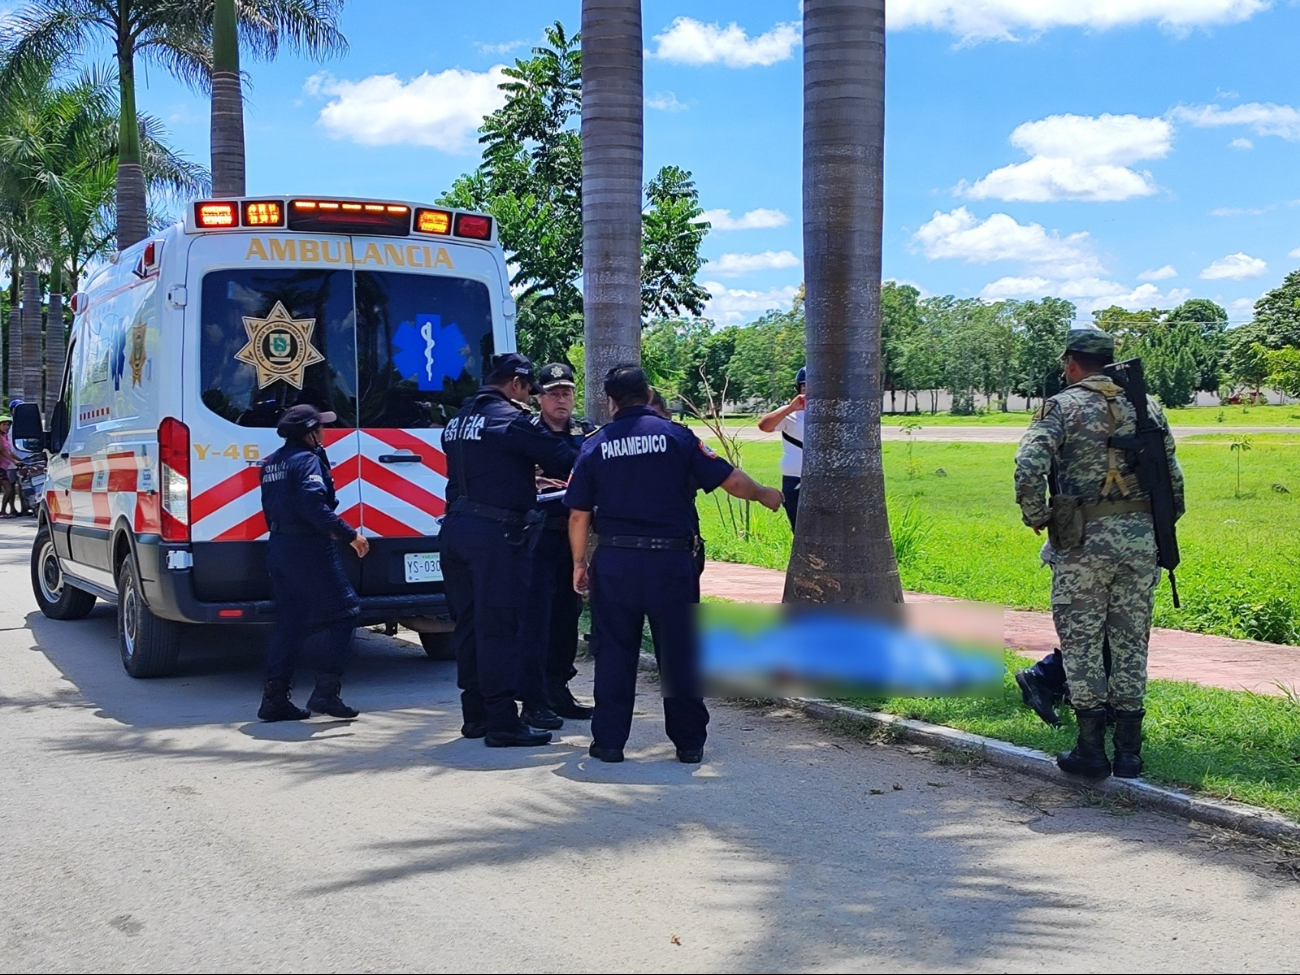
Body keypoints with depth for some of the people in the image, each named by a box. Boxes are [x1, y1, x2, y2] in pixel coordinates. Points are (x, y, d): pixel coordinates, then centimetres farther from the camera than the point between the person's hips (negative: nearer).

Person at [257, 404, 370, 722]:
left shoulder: (271, 463, 16)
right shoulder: (307, 460, -13)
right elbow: (314, 507, -24)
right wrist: (350, 535, -20)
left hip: (279, 548, 9)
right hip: (309, 550, -9)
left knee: (290, 622, 13)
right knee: (344, 613, 0)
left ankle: (274, 697, 10)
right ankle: (326, 691, -3)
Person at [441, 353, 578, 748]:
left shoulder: (458, 421, 17)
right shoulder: (511, 419, -9)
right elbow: (563, 458, -8)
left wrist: (530, 475, 23)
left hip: (456, 526, 9)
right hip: (496, 533, -9)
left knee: (468, 623, 13)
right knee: (500, 626, -6)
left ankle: (475, 714, 20)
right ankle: (502, 722, -4)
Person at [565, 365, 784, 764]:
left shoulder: (594, 446, 4)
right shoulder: (676, 436, -1)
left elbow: (578, 515, 5)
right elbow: (732, 480, -2)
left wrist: (579, 563, 17)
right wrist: (764, 494, 17)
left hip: (614, 562, 1)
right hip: (671, 561, -1)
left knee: (613, 652, 10)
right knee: (680, 651, 8)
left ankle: (609, 741, 12)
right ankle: (689, 742, 15)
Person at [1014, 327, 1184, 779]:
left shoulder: (1061, 407, -2)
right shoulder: (1146, 406, 12)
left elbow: (1029, 466, -17)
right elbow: (1173, 475, 12)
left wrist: (1036, 517, -3)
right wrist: (1163, 527, 21)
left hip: (1084, 538, -4)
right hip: (1142, 536, 4)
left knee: (1081, 641, 5)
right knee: (1130, 641, 10)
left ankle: (1091, 750, 5)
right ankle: (1129, 752, 14)